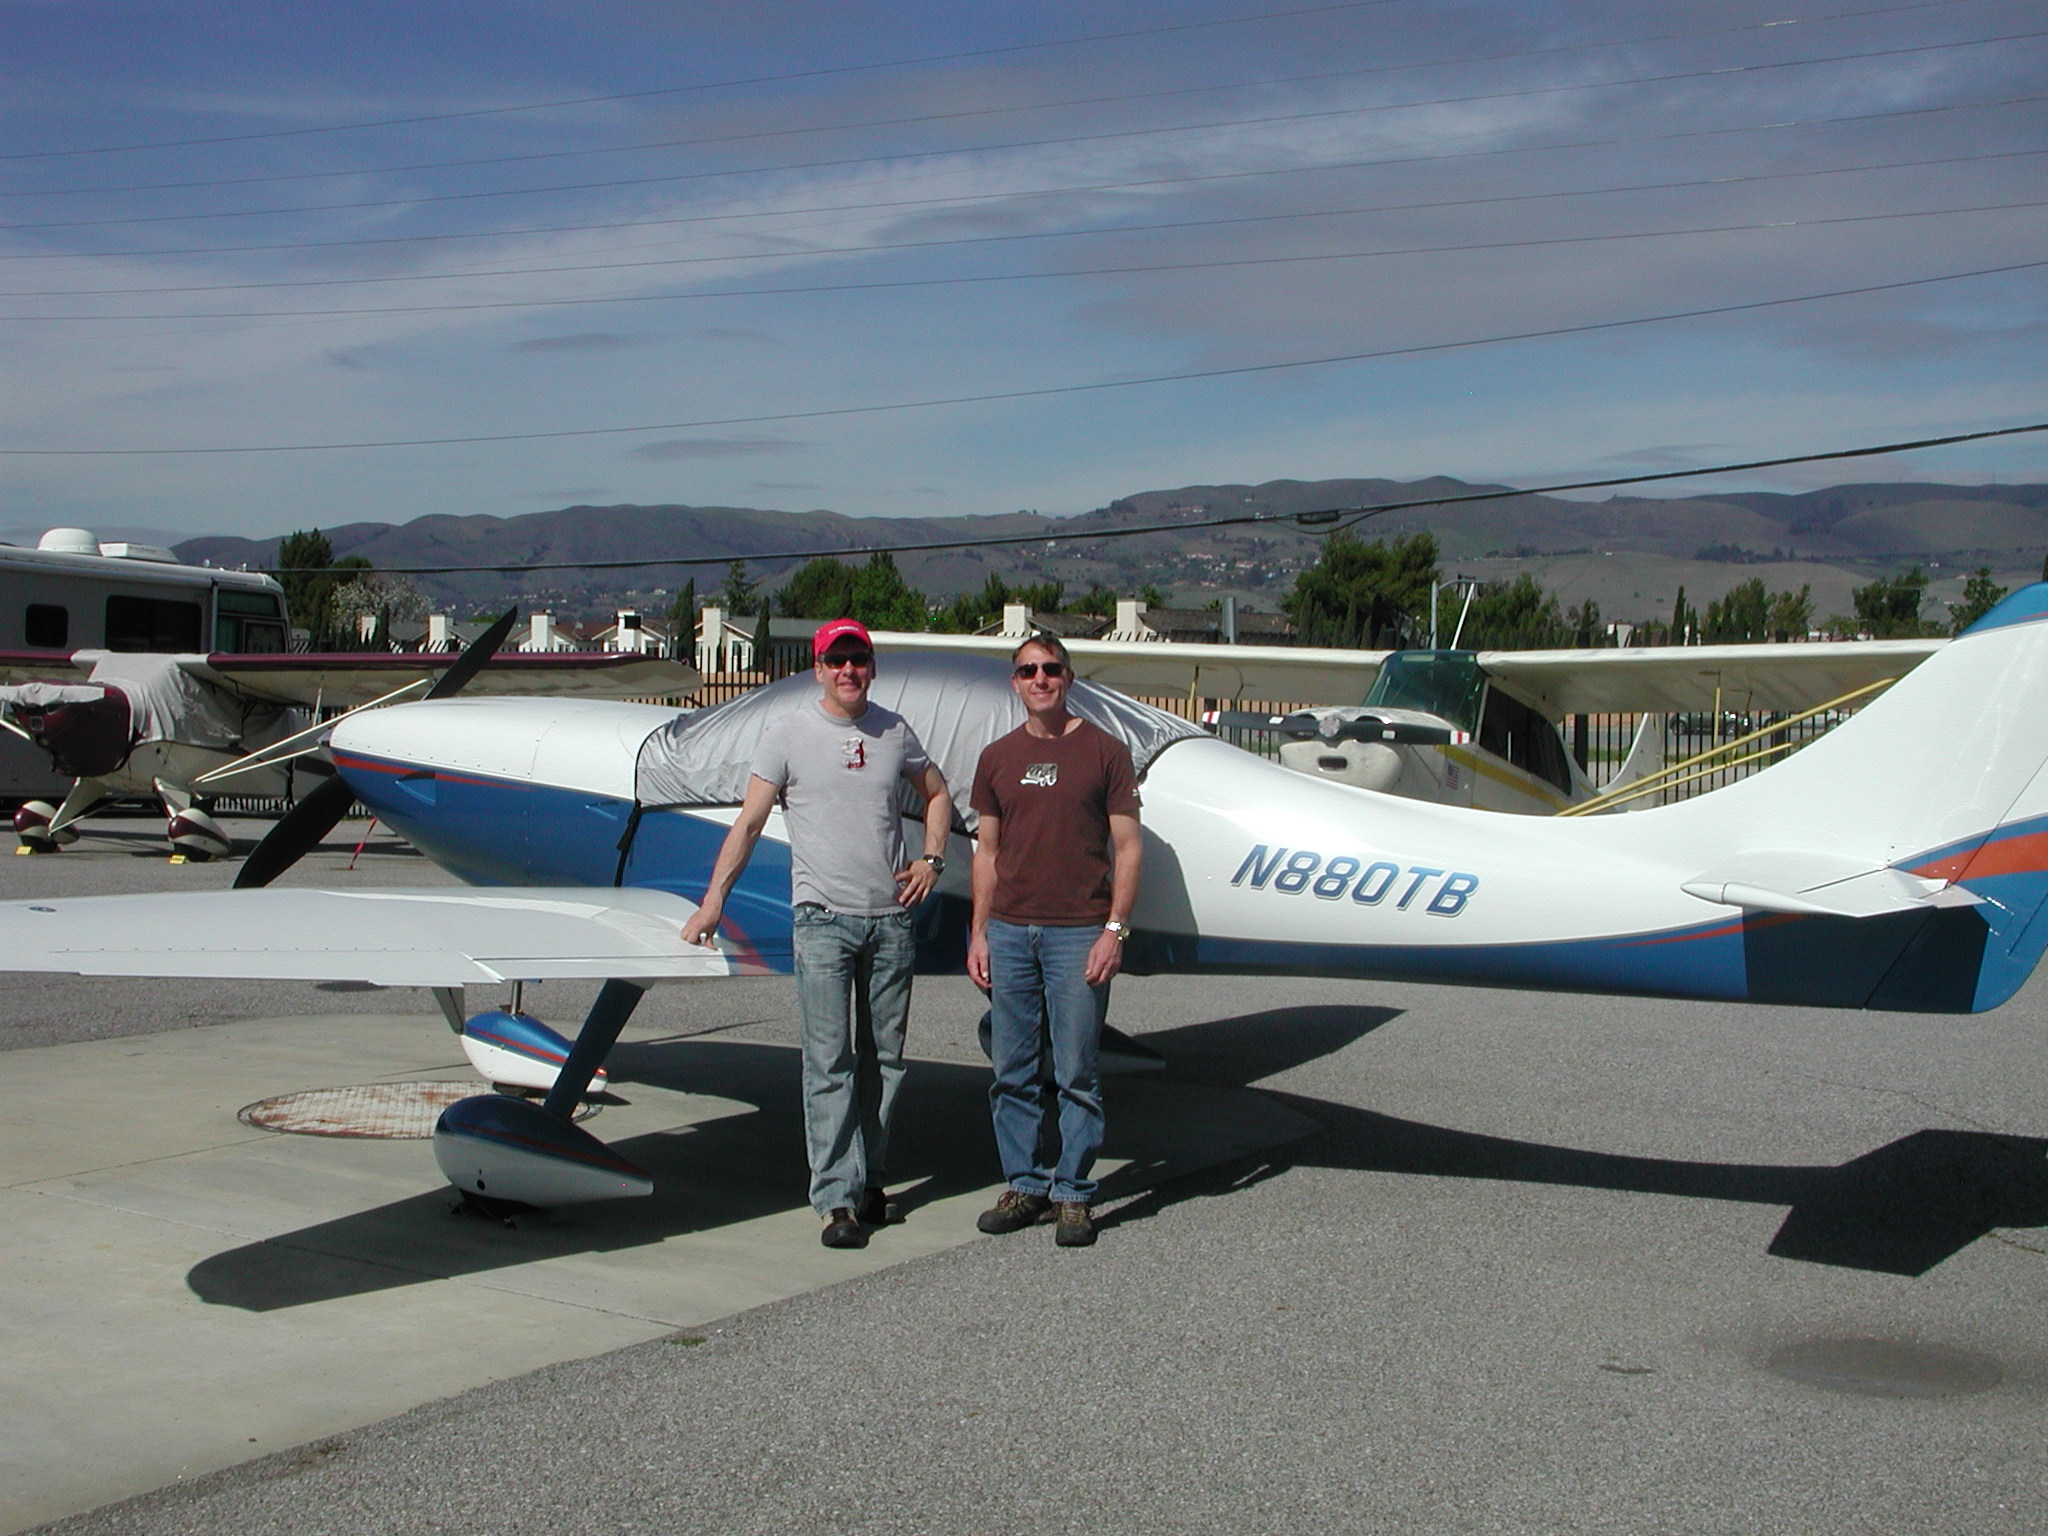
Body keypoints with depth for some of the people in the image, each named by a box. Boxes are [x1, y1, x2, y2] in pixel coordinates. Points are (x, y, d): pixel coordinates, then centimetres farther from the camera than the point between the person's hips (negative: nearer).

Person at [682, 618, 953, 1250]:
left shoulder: (894, 731, 9)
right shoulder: (788, 734, 0)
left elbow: (936, 793, 25)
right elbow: (749, 822, 0)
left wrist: (932, 858, 10)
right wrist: (713, 901, -5)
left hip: (891, 918, 4)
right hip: (823, 918, -4)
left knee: (885, 1058, 9)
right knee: (829, 1061, -7)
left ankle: (868, 1181, 21)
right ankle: (838, 1199, -5)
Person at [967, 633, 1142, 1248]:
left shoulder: (1104, 751, 1)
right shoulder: (997, 758, 11)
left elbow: (1127, 846, 0)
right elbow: (987, 851, 15)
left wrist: (1114, 929, -8)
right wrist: (979, 932, 9)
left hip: (1079, 933, -4)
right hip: (1009, 931, 4)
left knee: (1076, 1074, 1)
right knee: (1013, 1071, 7)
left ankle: (1074, 1195, 11)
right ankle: (1025, 1185, 19)